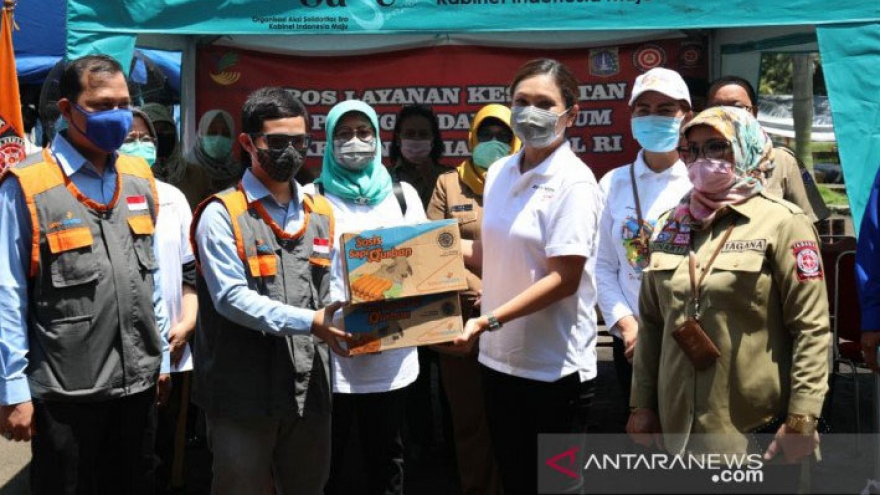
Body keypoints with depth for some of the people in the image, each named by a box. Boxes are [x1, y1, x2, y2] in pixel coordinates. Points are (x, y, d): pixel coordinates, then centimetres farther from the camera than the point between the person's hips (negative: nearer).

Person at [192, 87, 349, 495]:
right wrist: (308, 322, -25)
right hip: (244, 390, -5)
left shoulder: (321, 214, 12)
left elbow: (331, 293, 11)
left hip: (310, 389, 5)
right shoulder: (222, 213, -6)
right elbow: (231, 298, -16)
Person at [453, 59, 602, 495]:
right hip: (499, 359, 6)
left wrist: (488, 321, -25)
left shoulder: (574, 183, -14)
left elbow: (564, 279, -20)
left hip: (555, 369, -6)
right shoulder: (499, 173, 6)